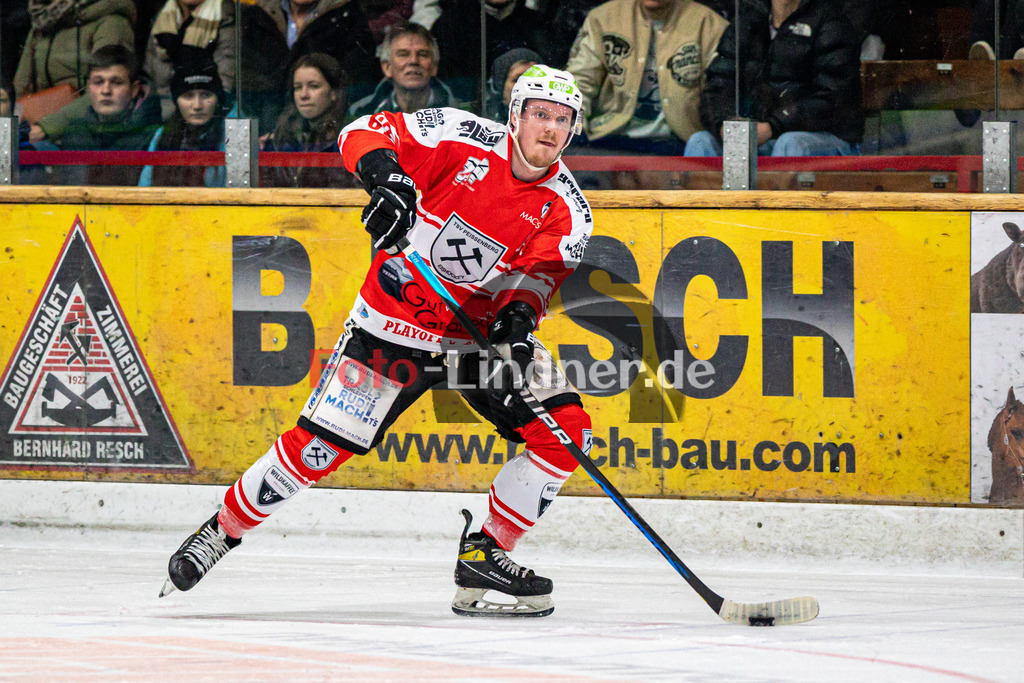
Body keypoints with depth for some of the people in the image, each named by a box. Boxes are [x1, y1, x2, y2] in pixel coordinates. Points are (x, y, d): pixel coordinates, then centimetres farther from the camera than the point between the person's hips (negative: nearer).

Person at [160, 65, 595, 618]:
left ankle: (484, 554, 2)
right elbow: (364, 133, -16)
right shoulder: (466, 140, -15)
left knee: (564, 432, -10)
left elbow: (537, 277, -17)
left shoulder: (567, 213, -7)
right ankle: (223, 529, 12)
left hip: (484, 331, 4)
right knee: (320, 446, -10)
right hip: (396, 319, -4)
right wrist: (385, 176, -36)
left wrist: (520, 316, -38)